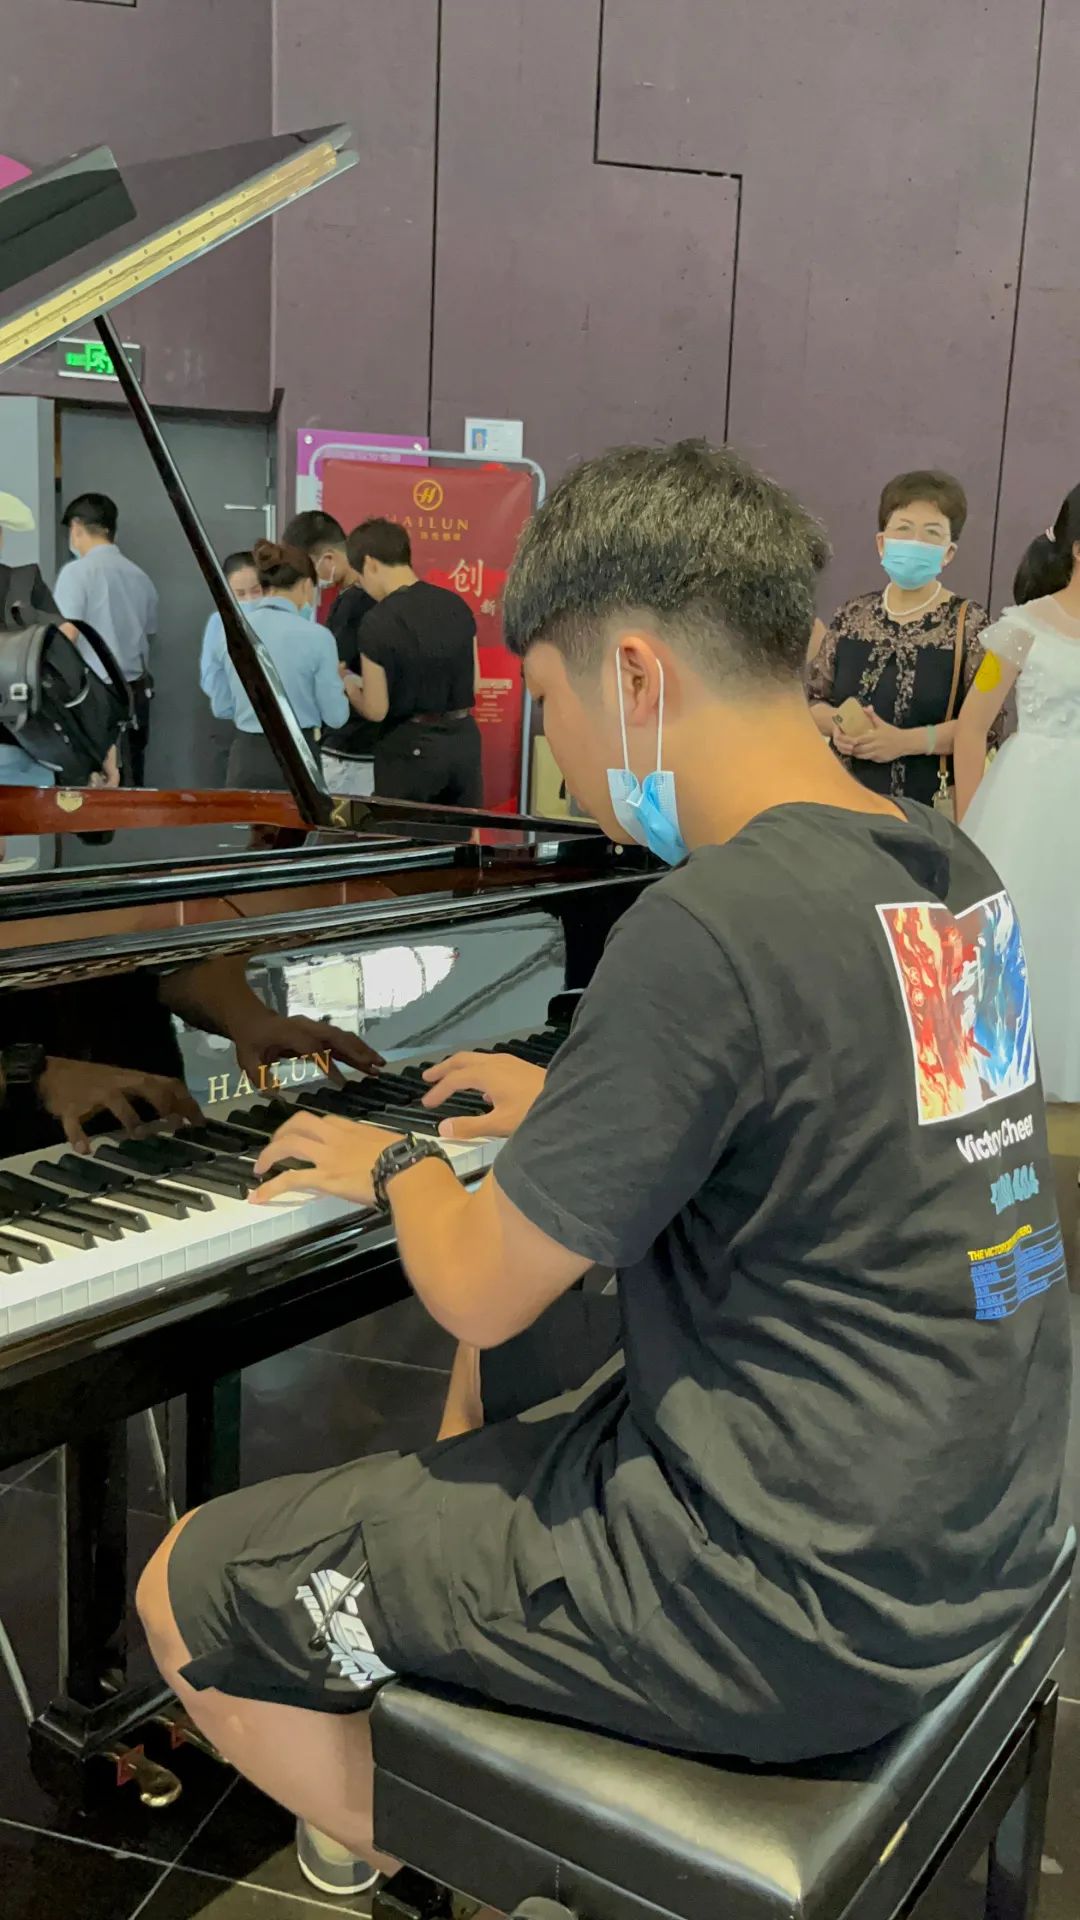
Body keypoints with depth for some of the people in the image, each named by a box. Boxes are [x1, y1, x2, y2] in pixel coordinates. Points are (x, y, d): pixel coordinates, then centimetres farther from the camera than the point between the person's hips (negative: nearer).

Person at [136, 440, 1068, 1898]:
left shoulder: (709, 928, -26)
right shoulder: (947, 868, 1)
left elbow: (476, 1285, -16)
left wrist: (392, 1164, 5)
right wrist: (575, 1114, 22)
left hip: (800, 1619, -9)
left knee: (187, 1592, 2)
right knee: (511, 1369, 32)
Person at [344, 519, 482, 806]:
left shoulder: (378, 622, -15)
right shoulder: (456, 604, 2)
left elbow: (376, 710, -10)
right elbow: (473, 685, 10)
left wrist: (349, 686, 8)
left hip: (410, 747, -5)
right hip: (464, 739, 5)